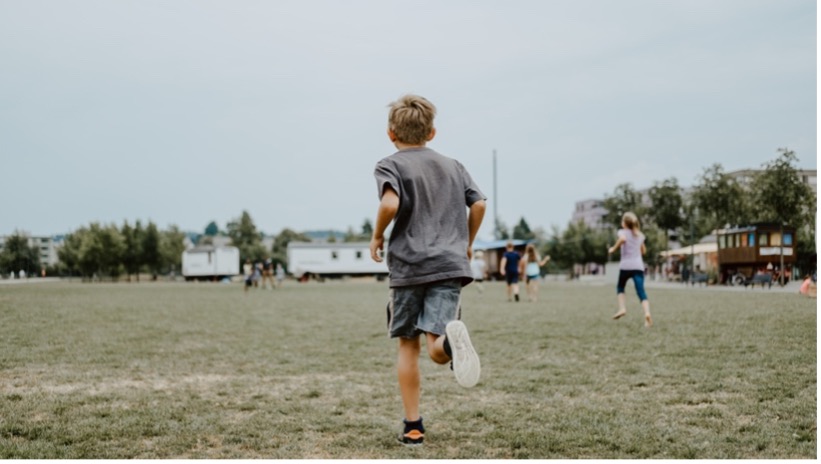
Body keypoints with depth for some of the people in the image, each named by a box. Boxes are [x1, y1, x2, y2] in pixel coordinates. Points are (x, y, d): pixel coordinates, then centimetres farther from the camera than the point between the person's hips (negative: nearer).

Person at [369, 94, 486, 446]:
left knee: (408, 345, 12)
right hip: (450, 265, 2)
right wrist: (467, 242, 24)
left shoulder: (390, 165, 2)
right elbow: (478, 204, 9)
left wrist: (377, 236, -1)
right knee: (436, 349, -5)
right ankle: (451, 338, -43)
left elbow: (390, 203, -17)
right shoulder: (453, 166, 17)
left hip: (408, 265, -2)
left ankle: (413, 427, 13)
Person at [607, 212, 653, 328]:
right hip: (638, 266, 3)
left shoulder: (623, 232, 2)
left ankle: (622, 308, 7)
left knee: (620, 287, 22)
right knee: (641, 291, -7)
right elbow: (643, 251, 25)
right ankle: (647, 313, -28)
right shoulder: (639, 235, 18)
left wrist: (613, 249, -11)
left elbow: (622, 239, -23)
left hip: (625, 265, -3)